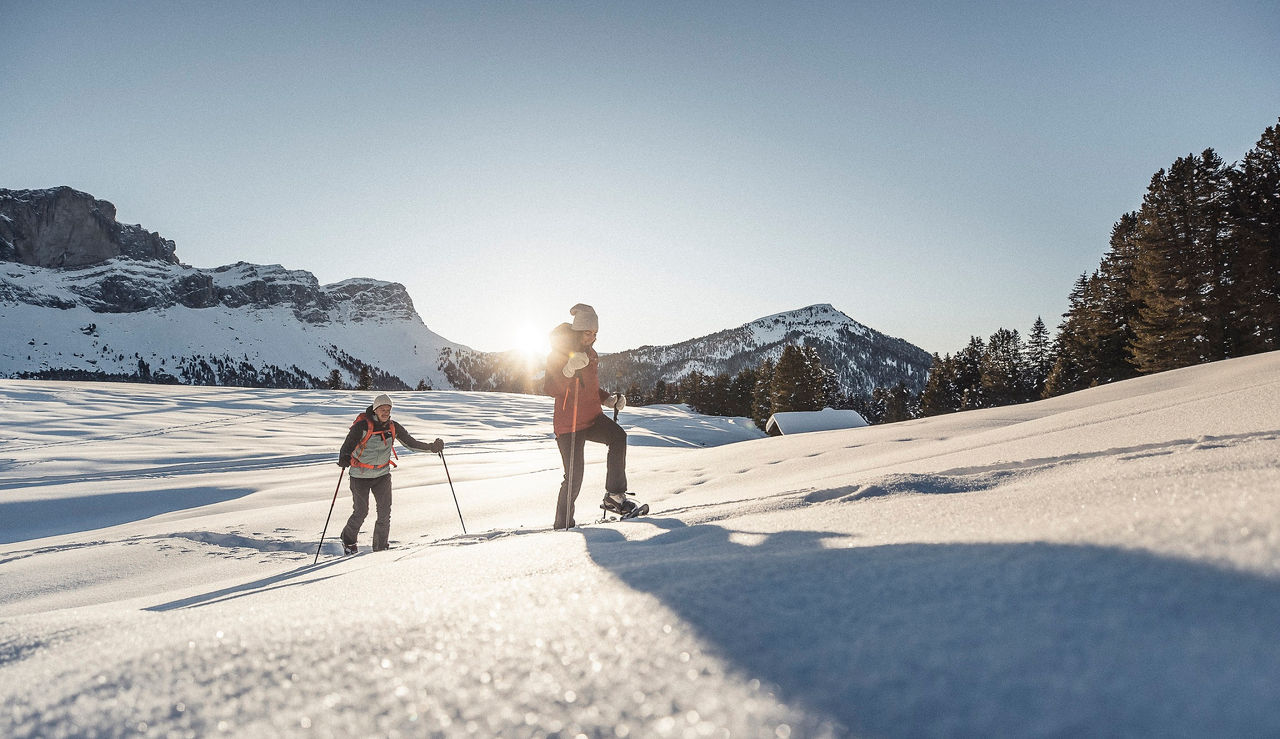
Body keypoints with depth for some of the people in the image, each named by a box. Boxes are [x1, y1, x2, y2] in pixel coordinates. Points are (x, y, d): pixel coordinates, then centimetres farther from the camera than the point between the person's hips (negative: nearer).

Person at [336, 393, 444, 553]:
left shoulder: (393, 427, -2)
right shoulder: (362, 426, -16)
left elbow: (411, 443, 5)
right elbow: (348, 445, -16)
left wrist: (431, 448, -5)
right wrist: (344, 459, -36)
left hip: (382, 474, 4)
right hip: (361, 475, -4)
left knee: (385, 511, -2)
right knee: (361, 512, 3)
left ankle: (381, 546, 13)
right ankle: (348, 540, 30)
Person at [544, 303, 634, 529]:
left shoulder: (592, 355, 13)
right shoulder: (558, 354, -6)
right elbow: (550, 389, -18)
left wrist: (609, 400, 7)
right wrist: (569, 369, -32)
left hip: (593, 418, 5)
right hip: (568, 424, -5)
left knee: (618, 436, -26)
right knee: (574, 478, -6)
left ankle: (614, 496, -22)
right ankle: (563, 524, 14)